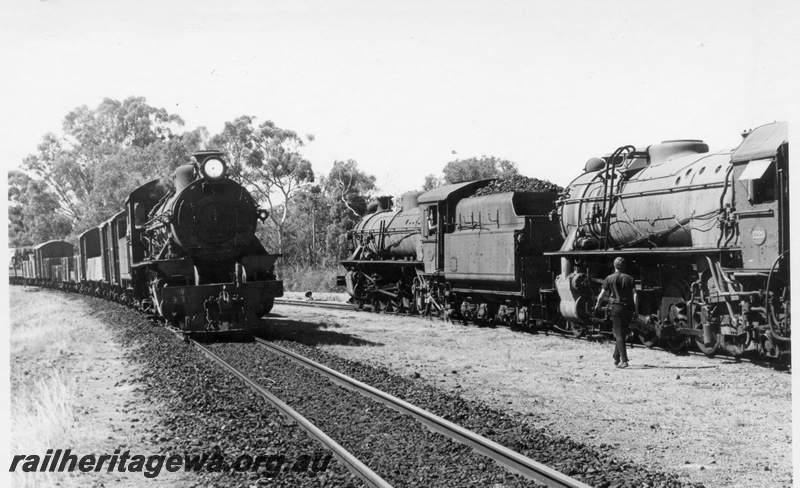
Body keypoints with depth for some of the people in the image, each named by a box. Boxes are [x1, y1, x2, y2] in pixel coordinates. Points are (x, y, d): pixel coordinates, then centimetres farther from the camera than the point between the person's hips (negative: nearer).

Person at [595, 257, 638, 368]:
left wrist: (597, 305, 21)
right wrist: (636, 309, -2)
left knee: (619, 335, -5)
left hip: (616, 308, -3)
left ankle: (624, 360, -17)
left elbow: (602, 295, 4)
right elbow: (635, 294, -4)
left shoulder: (609, 278, 1)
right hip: (628, 309, 3)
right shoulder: (629, 278, 6)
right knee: (622, 334, 16)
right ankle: (616, 358, 25)